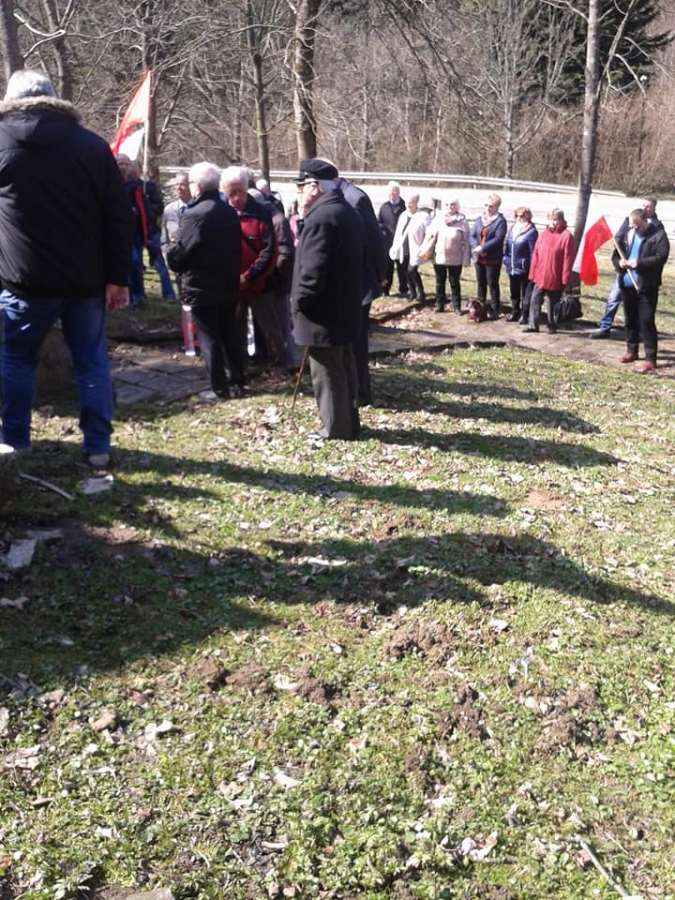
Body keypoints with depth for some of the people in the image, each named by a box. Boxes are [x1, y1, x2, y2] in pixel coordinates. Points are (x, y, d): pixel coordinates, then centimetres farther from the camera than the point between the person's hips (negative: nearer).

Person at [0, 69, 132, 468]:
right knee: (93, 362, 10)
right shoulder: (93, 144, 3)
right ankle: (99, 447, 11)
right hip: (86, 279, 1)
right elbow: (119, 218, 0)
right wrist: (117, 277, 2)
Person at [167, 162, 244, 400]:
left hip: (202, 289, -7)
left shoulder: (194, 215, -19)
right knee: (230, 334, 14)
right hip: (229, 286, 7)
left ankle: (219, 389, 5)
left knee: (208, 338, 1)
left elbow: (176, 255, -15)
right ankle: (236, 383, 20)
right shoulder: (230, 212, 6)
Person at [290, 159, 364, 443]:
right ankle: (349, 423, 27)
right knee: (344, 368, 17)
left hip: (322, 314, -10)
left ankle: (335, 429, 11)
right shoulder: (348, 212, 11)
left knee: (327, 374, 1)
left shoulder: (320, 217, -20)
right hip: (344, 309, 10)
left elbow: (312, 271, -26)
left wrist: (297, 301, -12)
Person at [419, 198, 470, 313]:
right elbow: (430, 236, -1)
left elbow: (465, 241, -6)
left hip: (455, 259, -2)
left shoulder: (462, 221, -6)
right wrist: (425, 251, -5)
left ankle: (457, 306, 16)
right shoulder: (438, 219, -2)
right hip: (439, 258, 2)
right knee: (440, 283, 12)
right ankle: (439, 304, 23)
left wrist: (465, 259, -9)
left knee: (454, 283, 8)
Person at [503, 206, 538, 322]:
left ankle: (524, 315, 13)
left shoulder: (531, 231, -15)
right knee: (514, 292, 17)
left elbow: (533, 251, -15)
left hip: (524, 268, -7)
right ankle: (514, 312, 29)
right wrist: (506, 260, 11)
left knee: (525, 293, 5)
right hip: (512, 267, 7)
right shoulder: (512, 229, 8)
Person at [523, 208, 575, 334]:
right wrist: (533, 273, 4)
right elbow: (535, 255, 8)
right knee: (535, 300, 4)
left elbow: (568, 259, -11)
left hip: (555, 278, -4)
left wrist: (566, 279, -13)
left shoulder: (566, 236, -8)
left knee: (552, 303, 7)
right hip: (540, 276, 5)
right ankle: (532, 324, 11)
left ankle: (552, 326, 19)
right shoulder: (543, 234, 8)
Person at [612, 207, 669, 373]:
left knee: (646, 321, -8)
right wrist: (619, 262, -8)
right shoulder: (627, 234, 10)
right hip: (627, 284, 6)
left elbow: (661, 257, -16)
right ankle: (631, 350, 30)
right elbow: (616, 254, 15)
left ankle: (650, 358, -5)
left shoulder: (658, 235, -7)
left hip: (646, 286, -6)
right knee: (630, 320, 16)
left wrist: (640, 263, -25)